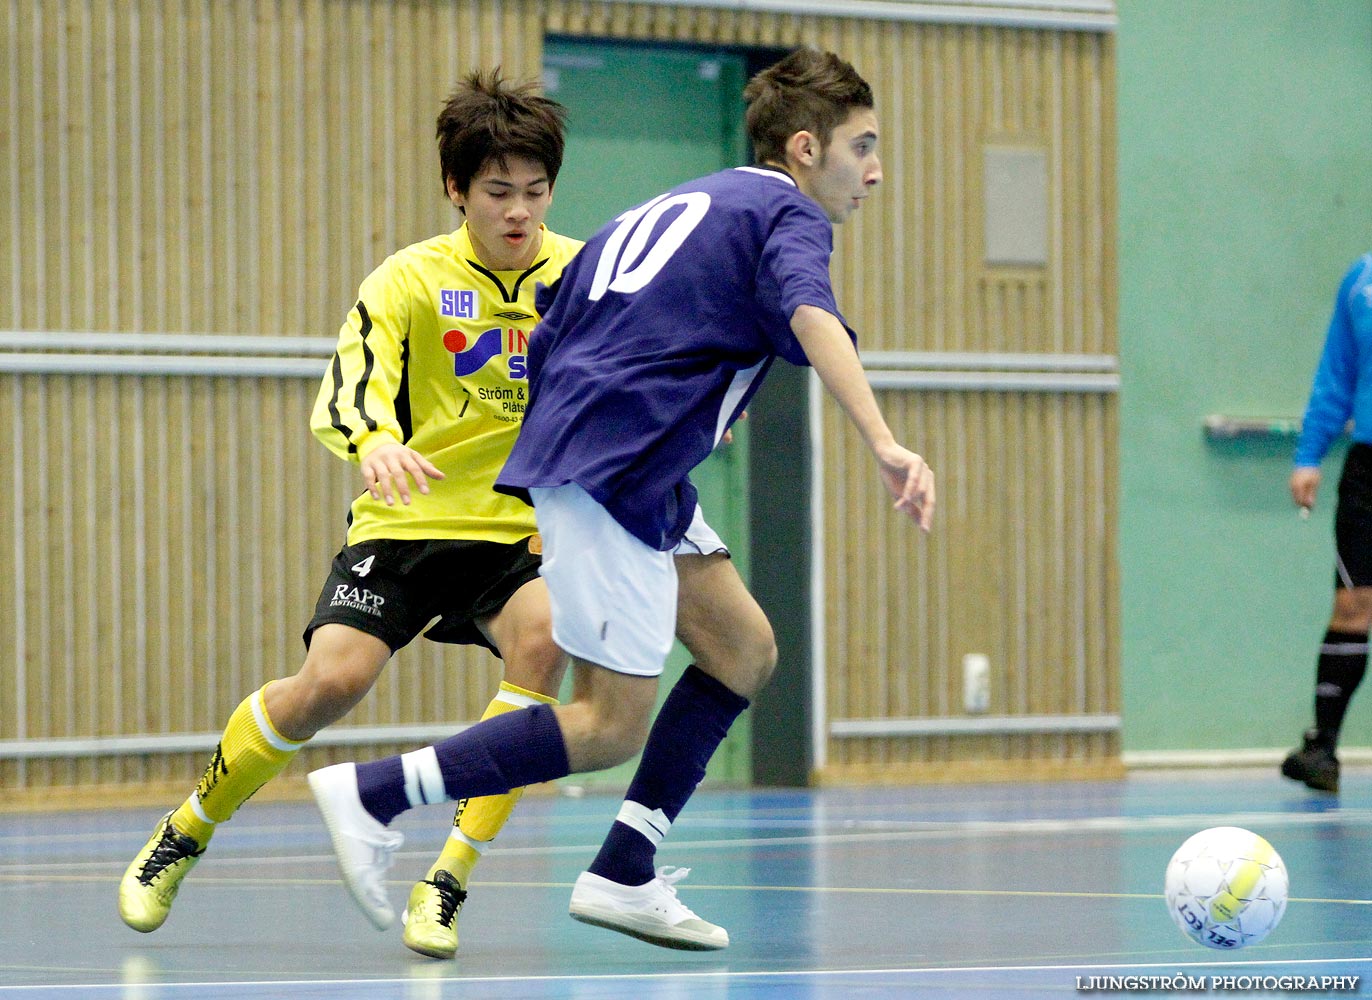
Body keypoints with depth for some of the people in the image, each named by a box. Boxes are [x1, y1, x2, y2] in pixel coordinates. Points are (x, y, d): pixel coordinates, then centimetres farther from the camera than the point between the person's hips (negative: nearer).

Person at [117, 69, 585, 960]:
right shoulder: (411, 279, -7)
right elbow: (343, 393, -18)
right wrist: (374, 440, -41)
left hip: (520, 529, 1)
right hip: (405, 522, -1)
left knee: (542, 634, -32)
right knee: (332, 680, -20)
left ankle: (448, 884, -23)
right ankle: (183, 837, 9)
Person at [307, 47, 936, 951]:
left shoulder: (673, 207, 24)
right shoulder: (787, 215, -3)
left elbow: (544, 341, 24)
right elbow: (814, 320, -25)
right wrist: (886, 446, -37)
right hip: (611, 471, -10)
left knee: (746, 649, 13)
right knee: (612, 725, -8)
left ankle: (624, 876, 11)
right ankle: (373, 793, -9)